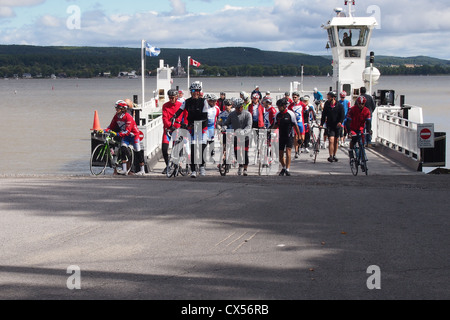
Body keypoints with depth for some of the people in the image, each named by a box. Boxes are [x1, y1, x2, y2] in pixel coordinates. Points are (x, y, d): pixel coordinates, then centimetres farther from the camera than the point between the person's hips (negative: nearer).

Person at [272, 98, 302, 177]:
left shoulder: (291, 114, -9)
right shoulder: (277, 115, 3)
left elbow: (296, 126, -5)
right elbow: (275, 125, 16)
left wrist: (299, 137, -6)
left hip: (289, 136, -4)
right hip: (281, 136, 4)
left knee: (288, 152, -16)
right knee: (280, 154, 6)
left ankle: (287, 170, -14)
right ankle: (284, 168, 28)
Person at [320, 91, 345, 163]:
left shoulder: (339, 105, -5)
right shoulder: (327, 104, -1)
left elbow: (342, 115, -6)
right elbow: (324, 114, 3)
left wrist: (340, 122, -24)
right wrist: (321, 124, -4)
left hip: (337, 126, 1)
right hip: (330, 125, -1)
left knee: (336, 141, 10)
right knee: (331, 140, -14)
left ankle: (334, 155, 24)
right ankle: (331, 156, -14)